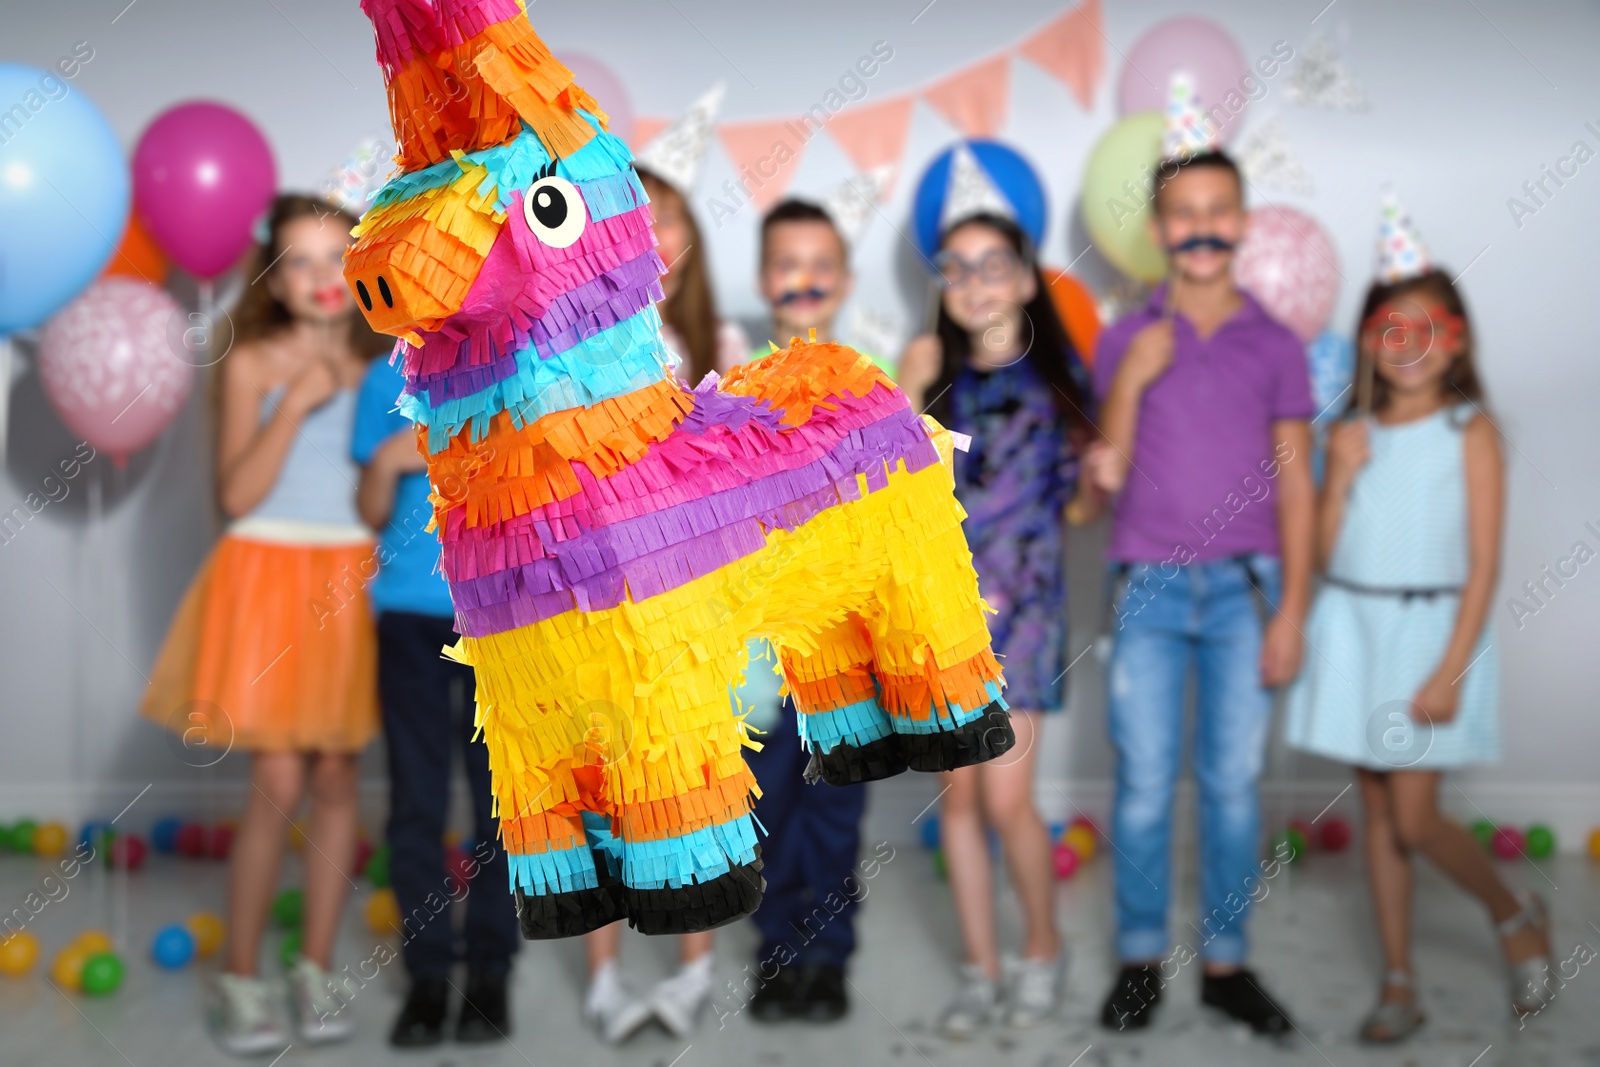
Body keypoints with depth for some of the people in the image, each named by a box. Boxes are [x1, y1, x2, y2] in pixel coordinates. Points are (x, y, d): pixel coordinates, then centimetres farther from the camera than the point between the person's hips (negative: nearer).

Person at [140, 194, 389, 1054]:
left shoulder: (381, 363, 7)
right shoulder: (254, 362, 0)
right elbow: (237, 493, -10)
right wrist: (295, 403, -15)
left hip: (352, 585, 3)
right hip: (269, 576, -3)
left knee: (335, 778, 6)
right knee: (277, 783, -6)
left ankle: (315, 970, 18)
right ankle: (240, 980, 9)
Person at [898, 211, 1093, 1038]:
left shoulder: (1057, 373, 5)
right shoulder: (934, 373, 7)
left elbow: (1075, 501, 10)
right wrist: (907, 396, -11)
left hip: (1022, 601, -2)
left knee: (1007, 798, -6)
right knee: (957, 794, 5)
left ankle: (1043, 949, 18)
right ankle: (982, 970, 18)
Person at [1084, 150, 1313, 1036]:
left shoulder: (1274, 347, 6)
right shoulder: (1127, 340, 6)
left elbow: (1294, 485, 5)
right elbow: (1109, 472, 2)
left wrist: (1291, 612, -1)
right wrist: (1132, 379, -13)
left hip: (1244, 586, 1)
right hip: (1150, 586, 0)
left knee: (1234, 782, 3)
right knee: (1145, 781, 1)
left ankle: (1225, 961, 15)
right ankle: (1140, 958, 14)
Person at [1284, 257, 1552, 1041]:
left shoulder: (1468, 431, -5)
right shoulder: (1354, 436, 7)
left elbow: (1483, 562, -10)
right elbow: (1325, 553, 4)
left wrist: (1451, 670, -15)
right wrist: (1341, 478, -11)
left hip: (1432, 629, -4)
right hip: (1354, 629, 4)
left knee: (1414, 819, -6)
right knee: (1377, 812, 8)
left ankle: (1518, 916, 24)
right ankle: (1399, 984, 19)